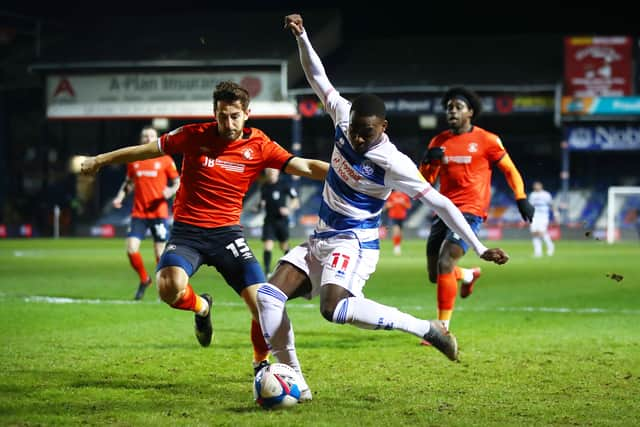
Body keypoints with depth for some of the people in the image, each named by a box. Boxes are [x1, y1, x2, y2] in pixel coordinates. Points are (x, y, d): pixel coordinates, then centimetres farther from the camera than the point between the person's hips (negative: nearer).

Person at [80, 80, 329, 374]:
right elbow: (147, 150, 8)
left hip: (227, 232, 1)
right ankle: (201, 307, 10)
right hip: (186, 231, -1)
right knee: (170, 288, -29)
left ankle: (262, 362, 17)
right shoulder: (195, 136, -4)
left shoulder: (259, 146, -3)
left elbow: (305, 167, -5)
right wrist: (100, 160, 15)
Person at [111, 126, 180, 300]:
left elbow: (177, 182, 5)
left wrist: (171, 191, -16)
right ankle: (144, 279, 16)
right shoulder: (133, 160, 9)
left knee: (160, 253, -3)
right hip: (138, 213, 2)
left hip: (159, 212, -2)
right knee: (131, 249, -9)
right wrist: (120, 197, 5)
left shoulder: (165, 160, 1)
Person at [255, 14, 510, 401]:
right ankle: (294, 383, -5)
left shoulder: (393, 163, -20)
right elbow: (319, 79, 8)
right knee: (269, 296, -10)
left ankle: (427, 329, -22)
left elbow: (439, 202, -17)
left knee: (335, 307, -34)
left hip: (354, 243, -7)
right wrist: (302, 37, -2)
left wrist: (479, 248, -17)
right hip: (320, 239, 7)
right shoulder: (344, 117, -4)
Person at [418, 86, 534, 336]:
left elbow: (510, 170, 8)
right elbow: (425, 182, 13)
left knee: (445, 264, -22)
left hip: (470, 211, -6)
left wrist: (521, 198, -3)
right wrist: (428, 161, -7)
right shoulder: (439, 142, 11)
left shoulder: (486, 140, -1)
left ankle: (443, 327, -15)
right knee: (435, 275, 9)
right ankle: (469, 275, 43)